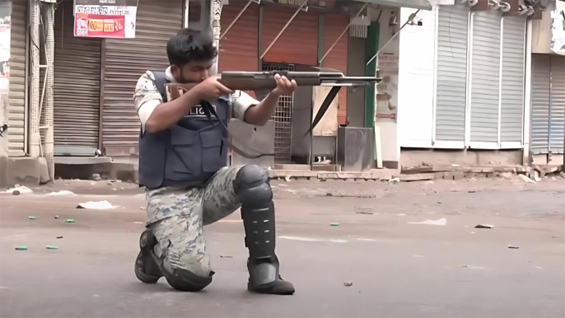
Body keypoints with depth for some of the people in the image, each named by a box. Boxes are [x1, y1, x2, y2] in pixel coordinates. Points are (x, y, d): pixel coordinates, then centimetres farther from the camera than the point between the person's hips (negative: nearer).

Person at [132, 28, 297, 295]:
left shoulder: (222, 87, 7)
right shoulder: (152, 83, -2)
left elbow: (256, 117, -3)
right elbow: (154, 122, -20)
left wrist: (275, 94, -23)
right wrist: (197, 92, -20)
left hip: (213, 186, 4)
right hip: (171, 195, -4)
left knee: (254, 177, -29)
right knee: (193, 275, -24)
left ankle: (263, 272, -18)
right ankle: (154, 250, 13)